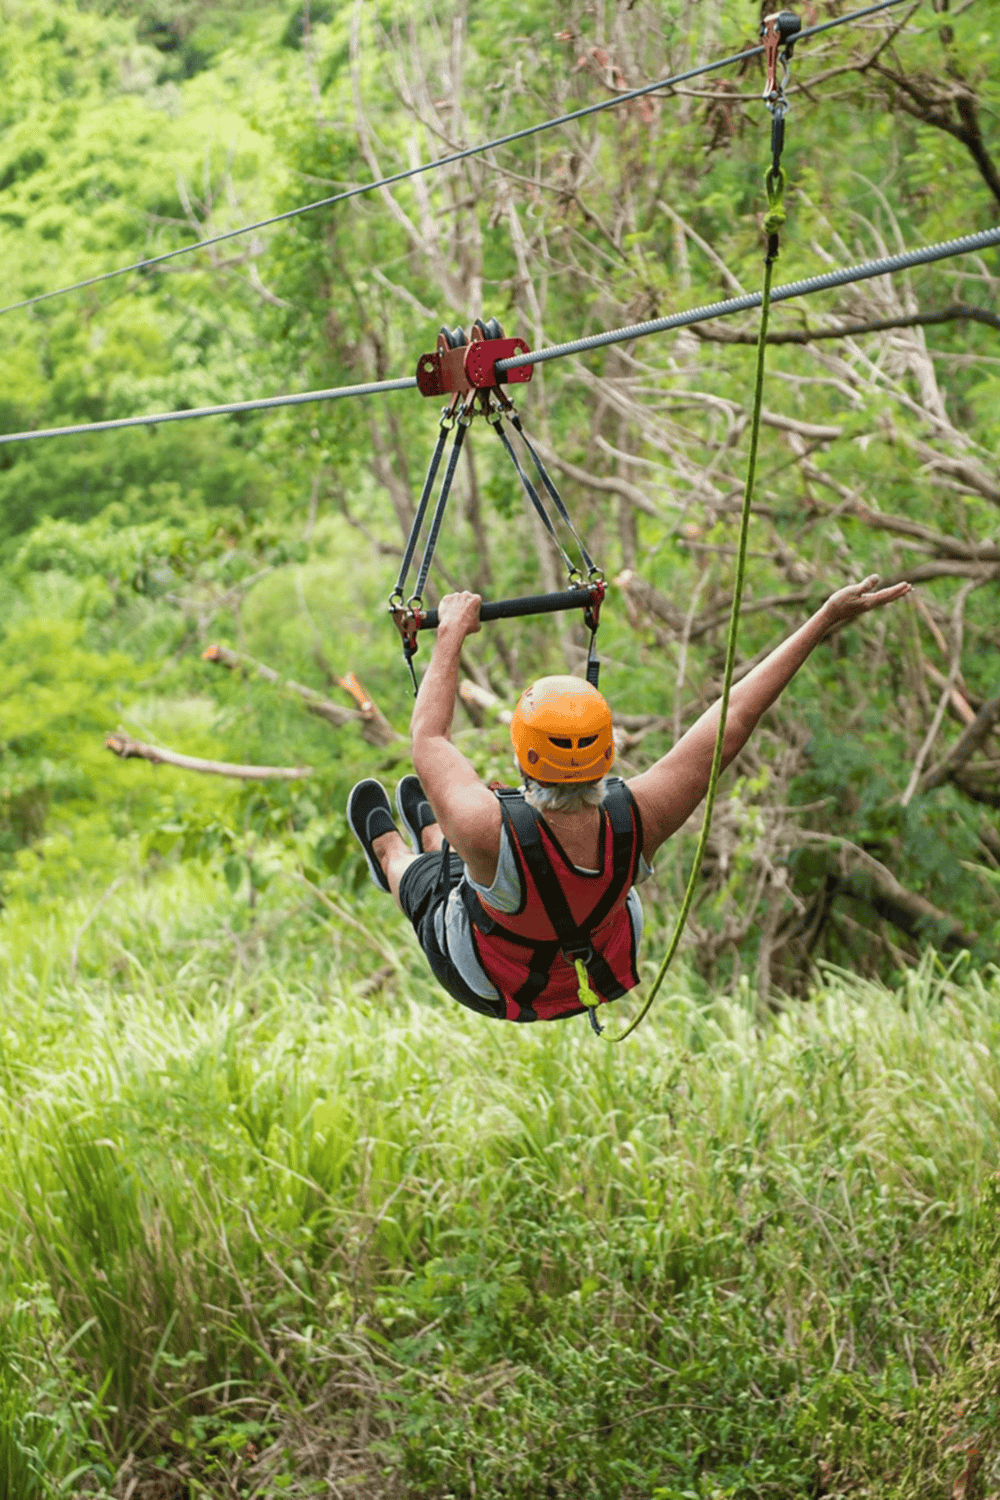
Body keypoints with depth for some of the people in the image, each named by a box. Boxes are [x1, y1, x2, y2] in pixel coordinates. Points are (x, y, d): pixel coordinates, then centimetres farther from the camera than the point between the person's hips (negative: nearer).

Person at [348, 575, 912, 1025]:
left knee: (421, 870, 30)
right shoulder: (638, 817, -36)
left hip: (494, 989, -3)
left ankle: (389, 855, 66)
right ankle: (433, 837, 66)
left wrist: (453, 633, -11)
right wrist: (825, 620, -21)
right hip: (606, 973, 3)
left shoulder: (486, 829, -44)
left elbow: (429, 736, -24)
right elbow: (737, 714, -28)